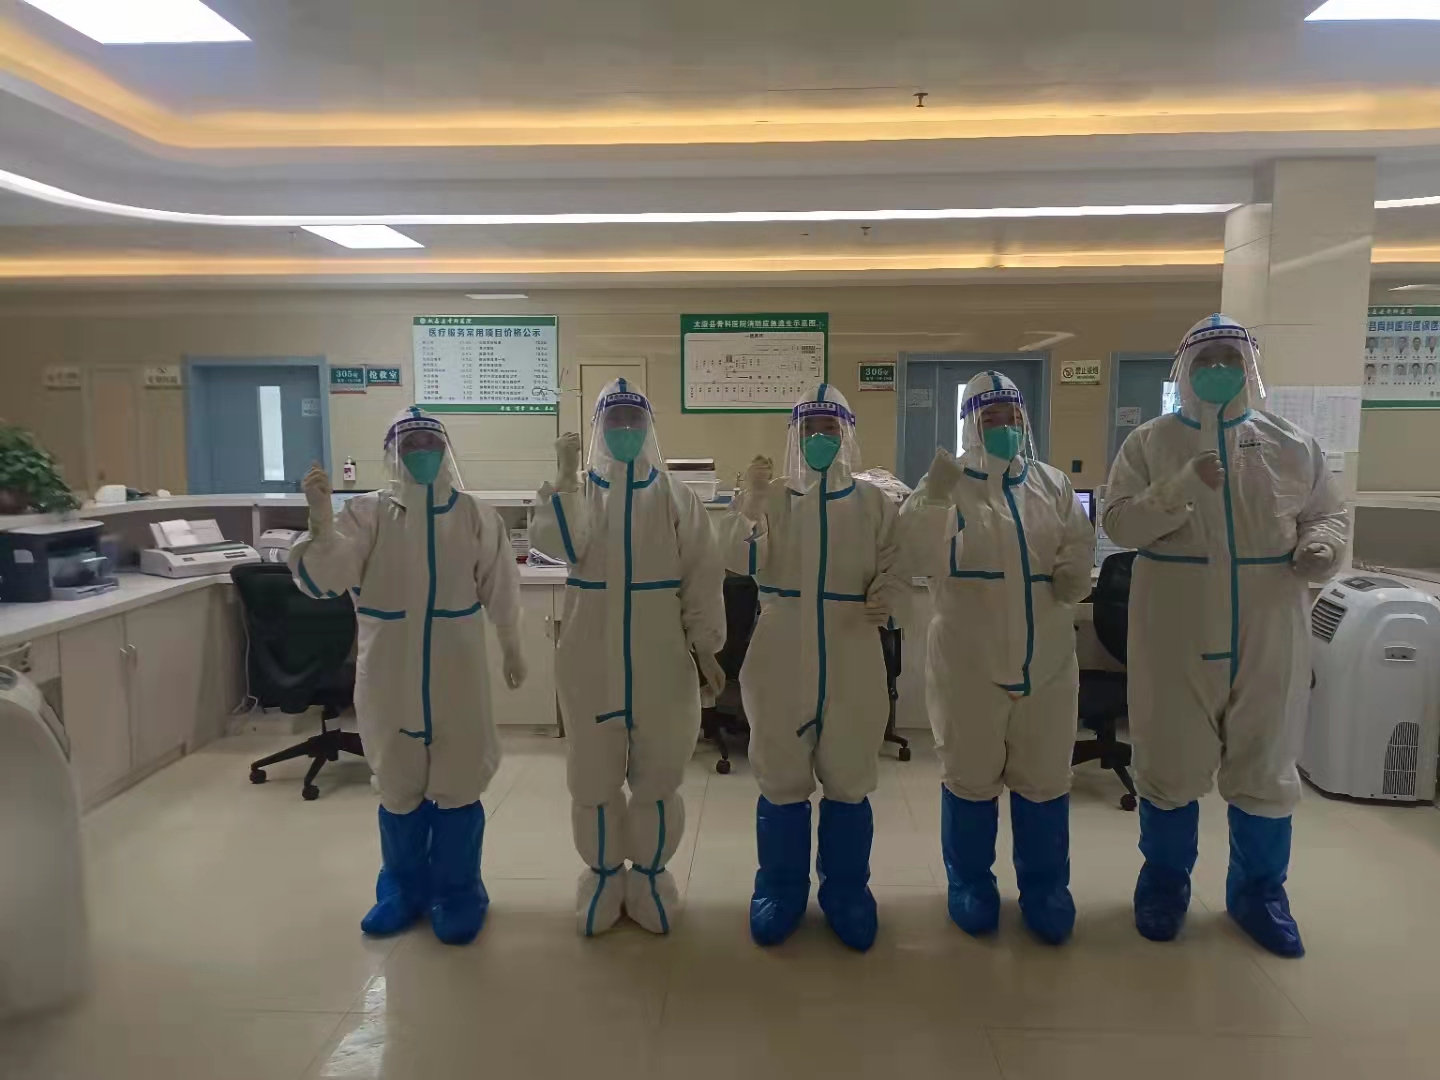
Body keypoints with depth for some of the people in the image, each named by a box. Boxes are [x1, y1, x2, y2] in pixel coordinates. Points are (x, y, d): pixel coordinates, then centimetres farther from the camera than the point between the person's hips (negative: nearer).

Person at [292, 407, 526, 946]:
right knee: (399, 788, 16)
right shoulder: (367, 513, -6)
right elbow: (321, 578, -17)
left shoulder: (476, 516, -3)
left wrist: (512, 650, 13)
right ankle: (403, 888, 36)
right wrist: (320, 520, -34)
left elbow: (500, 589, 5)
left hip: (456, 675, 0)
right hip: (390, 676, 1)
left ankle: (457, 893, 27)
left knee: (457, 786, 8)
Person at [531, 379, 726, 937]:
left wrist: (705, 647, -4)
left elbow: (701, 576, -1)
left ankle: (649, 874, 30)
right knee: (594, 775, 11)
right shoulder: (577, 489, 1)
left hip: (660, 661, 0)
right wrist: (566, 473, -20)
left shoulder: (676, 496, 0)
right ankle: (603, 873, 31)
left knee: (657, 775, 11)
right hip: (592, 660, 1)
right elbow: (556, 542, -20)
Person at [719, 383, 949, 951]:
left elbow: (894, 562, 4)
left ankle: (846, 890, 29)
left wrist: (885, 598, -17)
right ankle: (781, 889, 27)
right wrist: (748, 503, -26)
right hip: (783, 661, 0)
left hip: (851, 662, 1)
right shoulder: (772, 496, 0)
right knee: (781, 780, 10)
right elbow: (742, 561, -11)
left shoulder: (873, 501, 2)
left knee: (848, 780, 11)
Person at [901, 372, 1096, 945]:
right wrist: (931, 500, -33)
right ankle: (970, 884, 30)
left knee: (1044, 778, 14)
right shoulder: (948, 482, -5)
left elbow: (1079, 543, 16)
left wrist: (1074, 571, -4)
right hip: (971, 659, -3)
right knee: (971, 776, 11)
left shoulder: (1052, 484, 6)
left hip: (1046, 657, 3)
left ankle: (1044, 887, 33)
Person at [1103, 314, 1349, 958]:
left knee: (1265, 767, 13)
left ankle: (1258, 890, 33)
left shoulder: (1291, 445, 5)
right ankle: (1165, 880, 32)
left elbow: (1329, 513, 11)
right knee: (1170, 764, 10)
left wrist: (1321, 546, -12)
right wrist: (1181, 488, -23)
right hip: (1176, 638, -2)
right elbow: (1118, 523, -8)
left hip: (1267, 638, 2)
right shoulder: (1148, 443, 0)